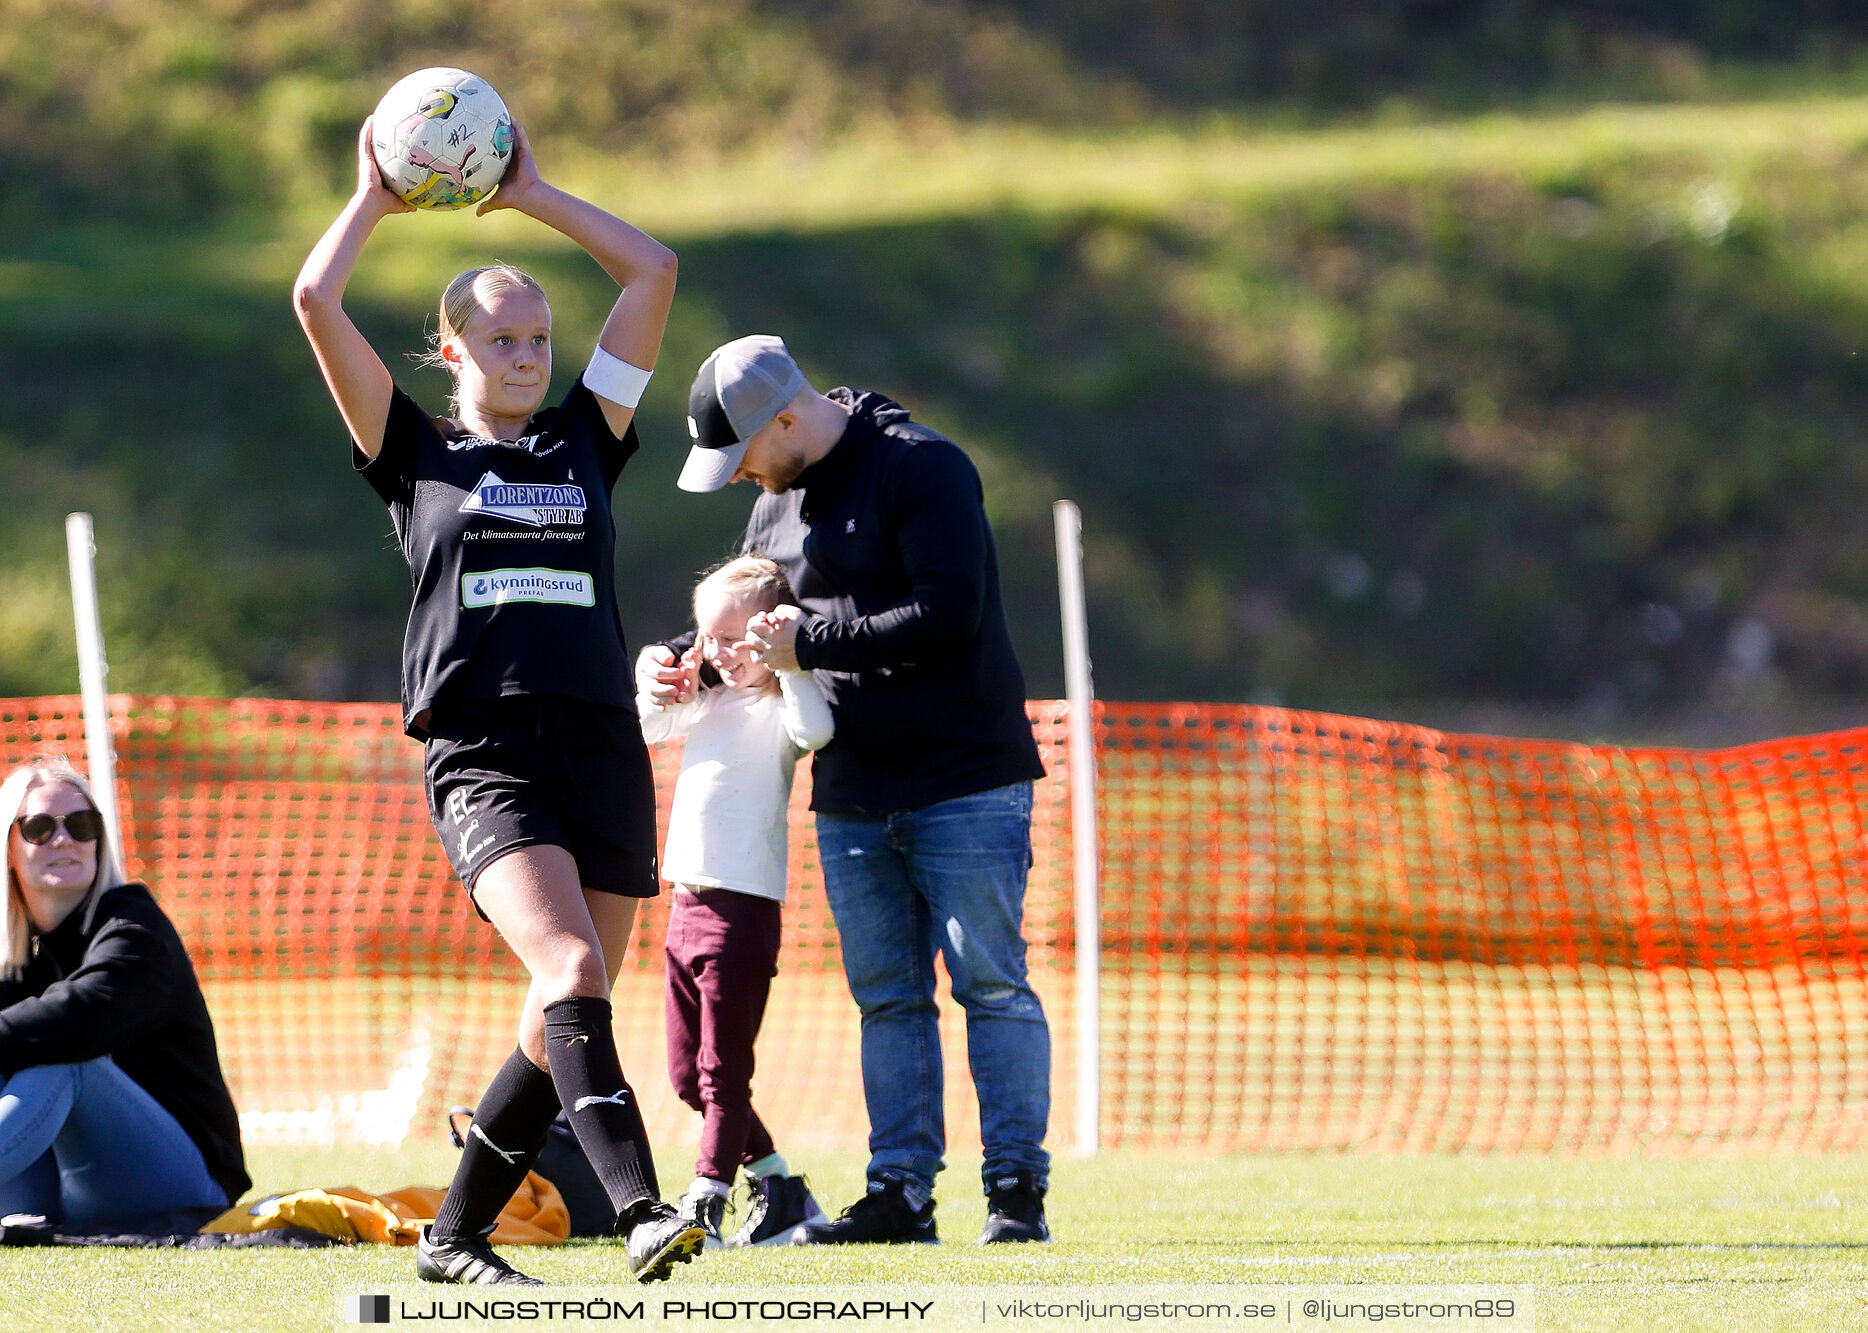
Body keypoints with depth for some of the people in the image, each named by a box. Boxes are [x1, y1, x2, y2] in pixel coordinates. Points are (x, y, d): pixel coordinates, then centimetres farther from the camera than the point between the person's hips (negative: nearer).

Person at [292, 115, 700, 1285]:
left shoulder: (585, 442, 19)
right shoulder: (416, 454, 12)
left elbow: (655, 271, 18)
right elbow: (316, 303, 5)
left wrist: (531, 193, 22)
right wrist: (375, 199, 18)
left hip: (603, 750, 4)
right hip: (483, 758, -4)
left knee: (569, 1020, 3)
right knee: (571, 969, -24)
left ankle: (458, 1233, 18)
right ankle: (641, 1207, -36)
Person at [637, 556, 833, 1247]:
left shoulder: (778, 708, -8)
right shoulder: (710, 703, 16)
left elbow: (814, 730, -30)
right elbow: (641, 726, 27)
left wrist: (786, 662, -24)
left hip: (743, 905, -9)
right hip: (688, 900, 9)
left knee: (723, 1072, -7)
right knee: (688, 1073, 12)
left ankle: (704, 1207, -7)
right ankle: (778, 1186, 22)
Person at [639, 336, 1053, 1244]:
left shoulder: (921, 468, -12)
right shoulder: (778, 503, 13)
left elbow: (948, 617, -22)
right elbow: (748, 623, 26)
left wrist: (811, 643, -19)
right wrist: (674, 659, 5)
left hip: (963, 784, -8)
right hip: (850, 794, 8)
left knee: (990, 983, -6)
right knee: (887, 997, 7)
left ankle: (1017, 1191, -5)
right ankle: (901, 1193, 8)